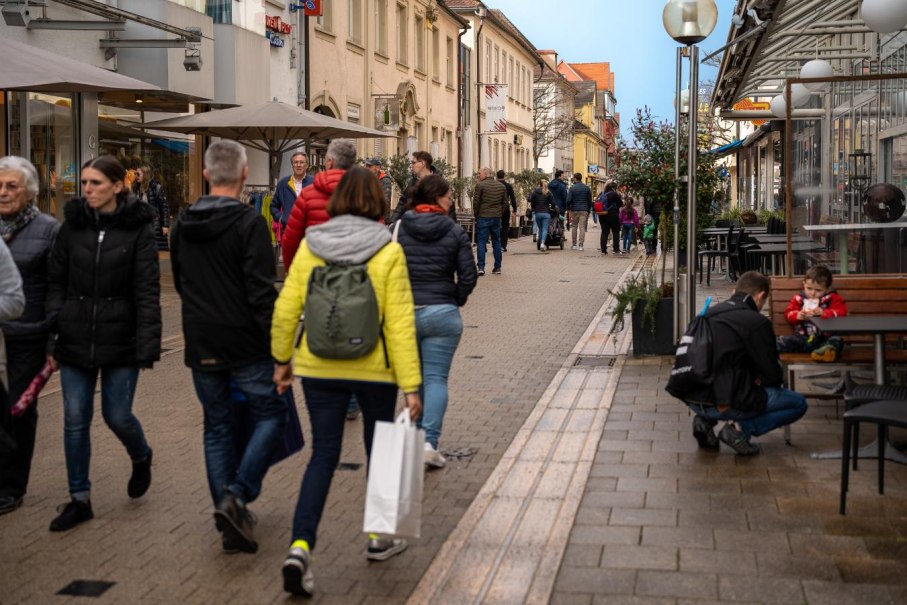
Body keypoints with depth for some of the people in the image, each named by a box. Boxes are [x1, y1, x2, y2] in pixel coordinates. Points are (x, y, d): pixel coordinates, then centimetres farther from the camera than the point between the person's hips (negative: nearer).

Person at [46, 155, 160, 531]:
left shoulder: (137, 228, -7)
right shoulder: (72, 225, 3)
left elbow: (147, 292, -9)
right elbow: (56, 283, 6)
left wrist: (147, 345, -15)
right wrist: (49, 336, 0)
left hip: (120, 341, -3)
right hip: (75, 340, 3)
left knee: (117, 416, 3)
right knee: (75, 421, 6)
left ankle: (141, 458, 37)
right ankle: (79, 499, 20)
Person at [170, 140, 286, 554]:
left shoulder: (183, 224, 6)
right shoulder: (249, 223, -14)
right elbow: (262, 292, -18)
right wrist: (279, 348, -14)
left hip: (201, 345, 5)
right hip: (245, 344, -5)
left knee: (217, 427, 15)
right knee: (270, 414, 10)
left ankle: (229, 514, 15)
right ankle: (237, 494, -7)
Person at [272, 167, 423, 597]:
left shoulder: (310, 246, -2)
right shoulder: (388, 251, -10)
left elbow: (285, 309, 0)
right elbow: (399, 323, -13)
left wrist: (282, 359, 14)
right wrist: (411, 385, -10)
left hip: (319, 368, 2)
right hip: (374, 369, -2)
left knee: (323, 455, 9)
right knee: (380, 450, 18)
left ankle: (300, 547, -6)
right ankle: (378, 538, 32)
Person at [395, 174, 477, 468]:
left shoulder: (399, 229, -1)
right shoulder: (455, 232, -3)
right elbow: (468, 276, -5)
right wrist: (455, 301, 10)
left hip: (404, 312, 2)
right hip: (442, 313, -2)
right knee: (436, 378, 2)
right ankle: (429, 441, -7)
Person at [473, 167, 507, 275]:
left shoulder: (480, 185, -9)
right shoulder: (501, 186, 8)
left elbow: (476, 201, -8)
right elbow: (505, 202, 10)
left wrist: (476, 214, 5)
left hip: (483, 217, -5)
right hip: (496, 217, 5)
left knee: (481, 242, -2)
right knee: (496, 242, 12)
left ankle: (481, 267, -10)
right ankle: (497, 267, 14)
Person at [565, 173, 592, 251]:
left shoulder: (572, 188, -5)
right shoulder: (587, 188, 6)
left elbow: (568, 200, -9)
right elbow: (590, 201, 9)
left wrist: (568, 209, 4)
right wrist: (588, 211, 16)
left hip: (574, 210, -2)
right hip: (584, 210, 2)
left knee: (574, 227, 10)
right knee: (582, 228, 0)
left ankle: (574, 245, 11)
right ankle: (580, 245, -4)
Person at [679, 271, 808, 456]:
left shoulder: (709, 313, 13)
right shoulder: (757, 321, -8)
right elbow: (772, 375, -2)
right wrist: (760, 378, 20)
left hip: (691, 399, 7)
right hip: (724, 403, -7)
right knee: (798, 403, 9)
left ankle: (705, 420, 14)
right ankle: (741, 428, -5)